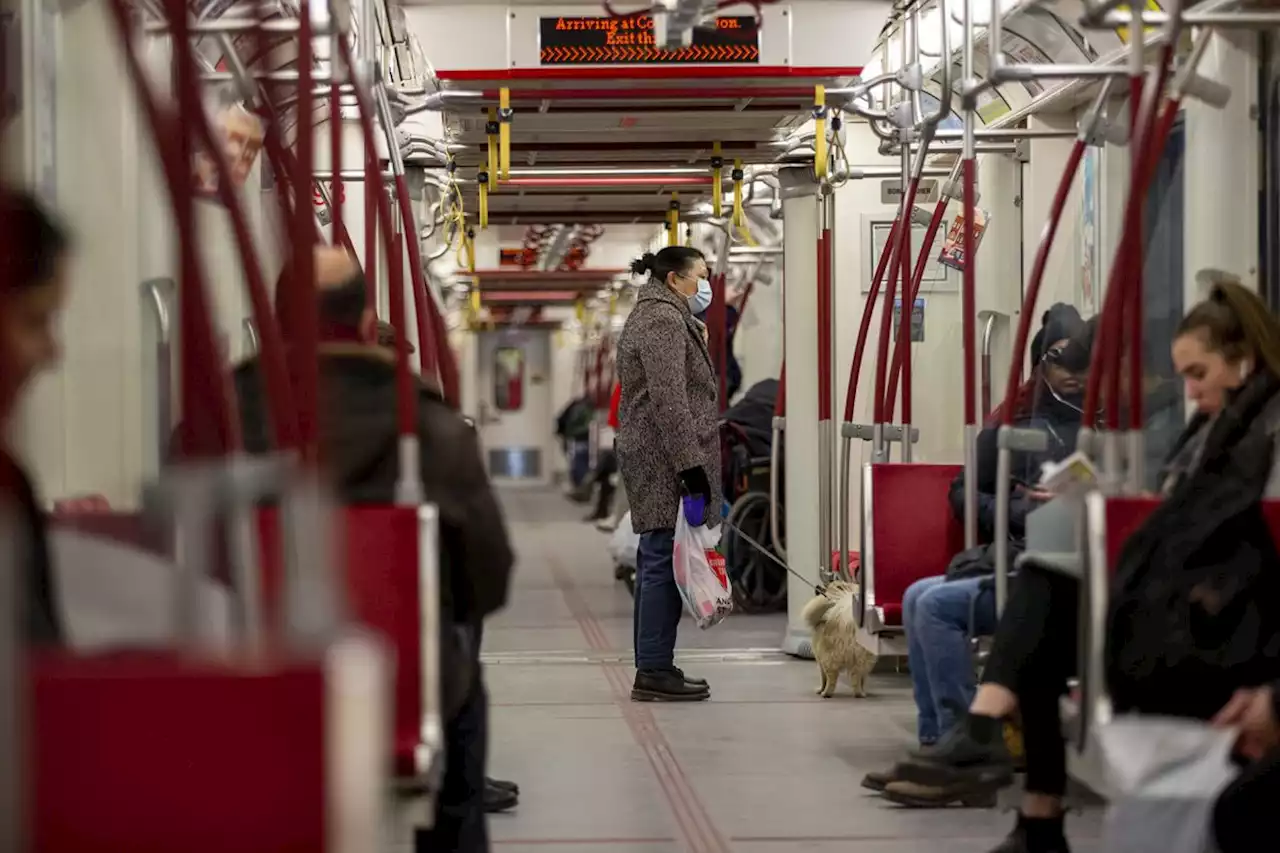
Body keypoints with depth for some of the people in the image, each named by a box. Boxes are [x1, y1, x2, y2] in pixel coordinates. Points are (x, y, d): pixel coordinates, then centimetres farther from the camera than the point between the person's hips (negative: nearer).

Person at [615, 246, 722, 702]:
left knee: (656, 562, 12)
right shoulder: (663, 321, -12)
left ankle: (652, 668, 17)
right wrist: (691, 468, -23)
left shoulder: (654, 316, 22)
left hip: (649, 457, 11)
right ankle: (654, 672, -8)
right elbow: (669, 401, -20)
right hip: (667, 459, -11)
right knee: (664, 561, -9)